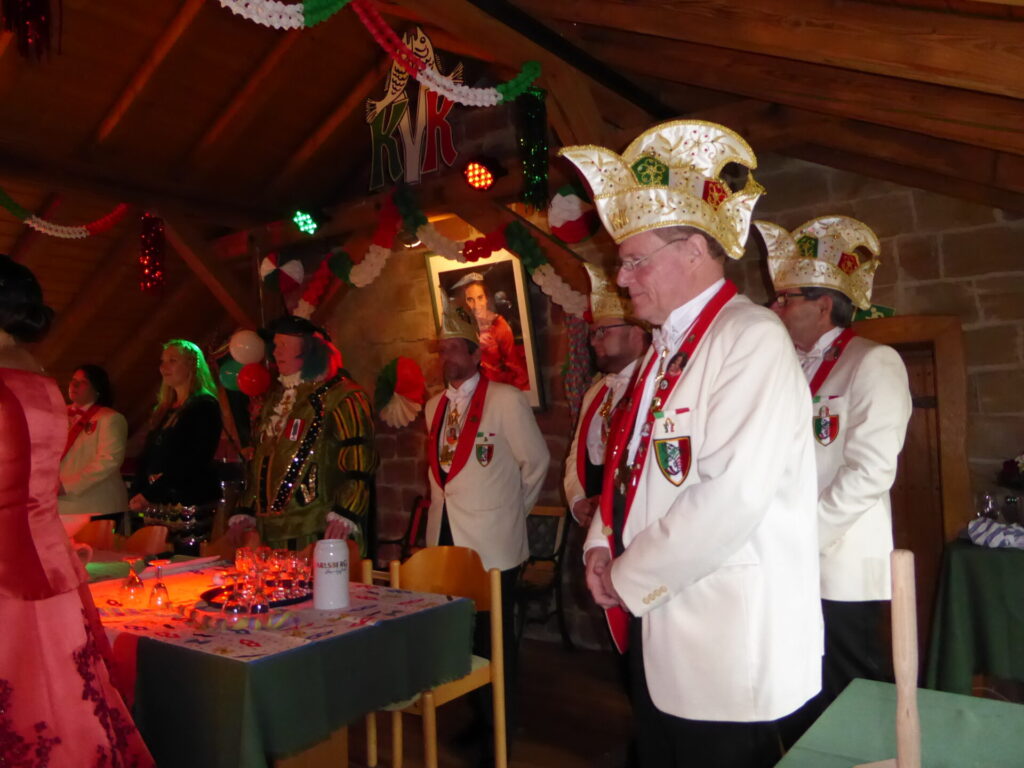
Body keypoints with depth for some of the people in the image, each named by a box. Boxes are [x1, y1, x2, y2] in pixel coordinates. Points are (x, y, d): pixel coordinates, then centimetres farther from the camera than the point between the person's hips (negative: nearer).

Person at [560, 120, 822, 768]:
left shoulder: (753, 339, -15)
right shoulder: (667, 347, 12)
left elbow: (733, 496, -25)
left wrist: (630, 578, -14)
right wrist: (603, 544, 2)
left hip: (727, 648, -8)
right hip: (658, 632, 8)